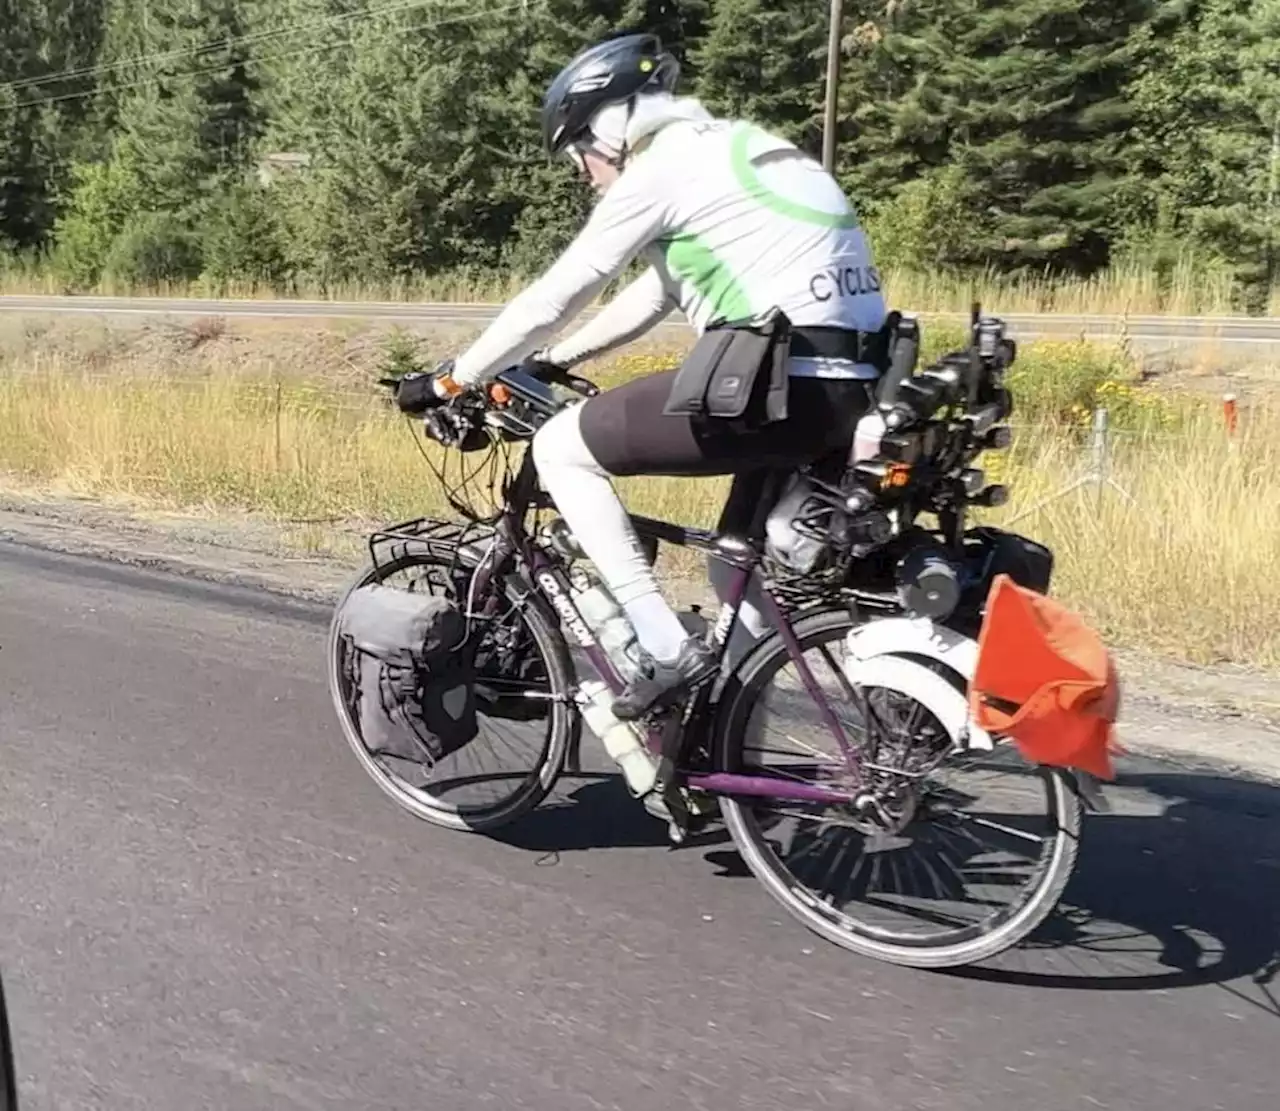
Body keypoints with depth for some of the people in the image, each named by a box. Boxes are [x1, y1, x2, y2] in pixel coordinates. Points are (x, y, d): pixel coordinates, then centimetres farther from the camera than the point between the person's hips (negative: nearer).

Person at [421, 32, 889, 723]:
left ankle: (667, 650, 0)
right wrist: (552, 360, 36)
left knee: (560, 447, 4)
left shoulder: (660, 168, -1)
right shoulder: (731, 153, 26)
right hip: (851, 392, 9)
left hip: (779, 387, -9)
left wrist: (457, 378, 13)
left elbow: (556, 295, 0)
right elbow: (658, 292, 33)